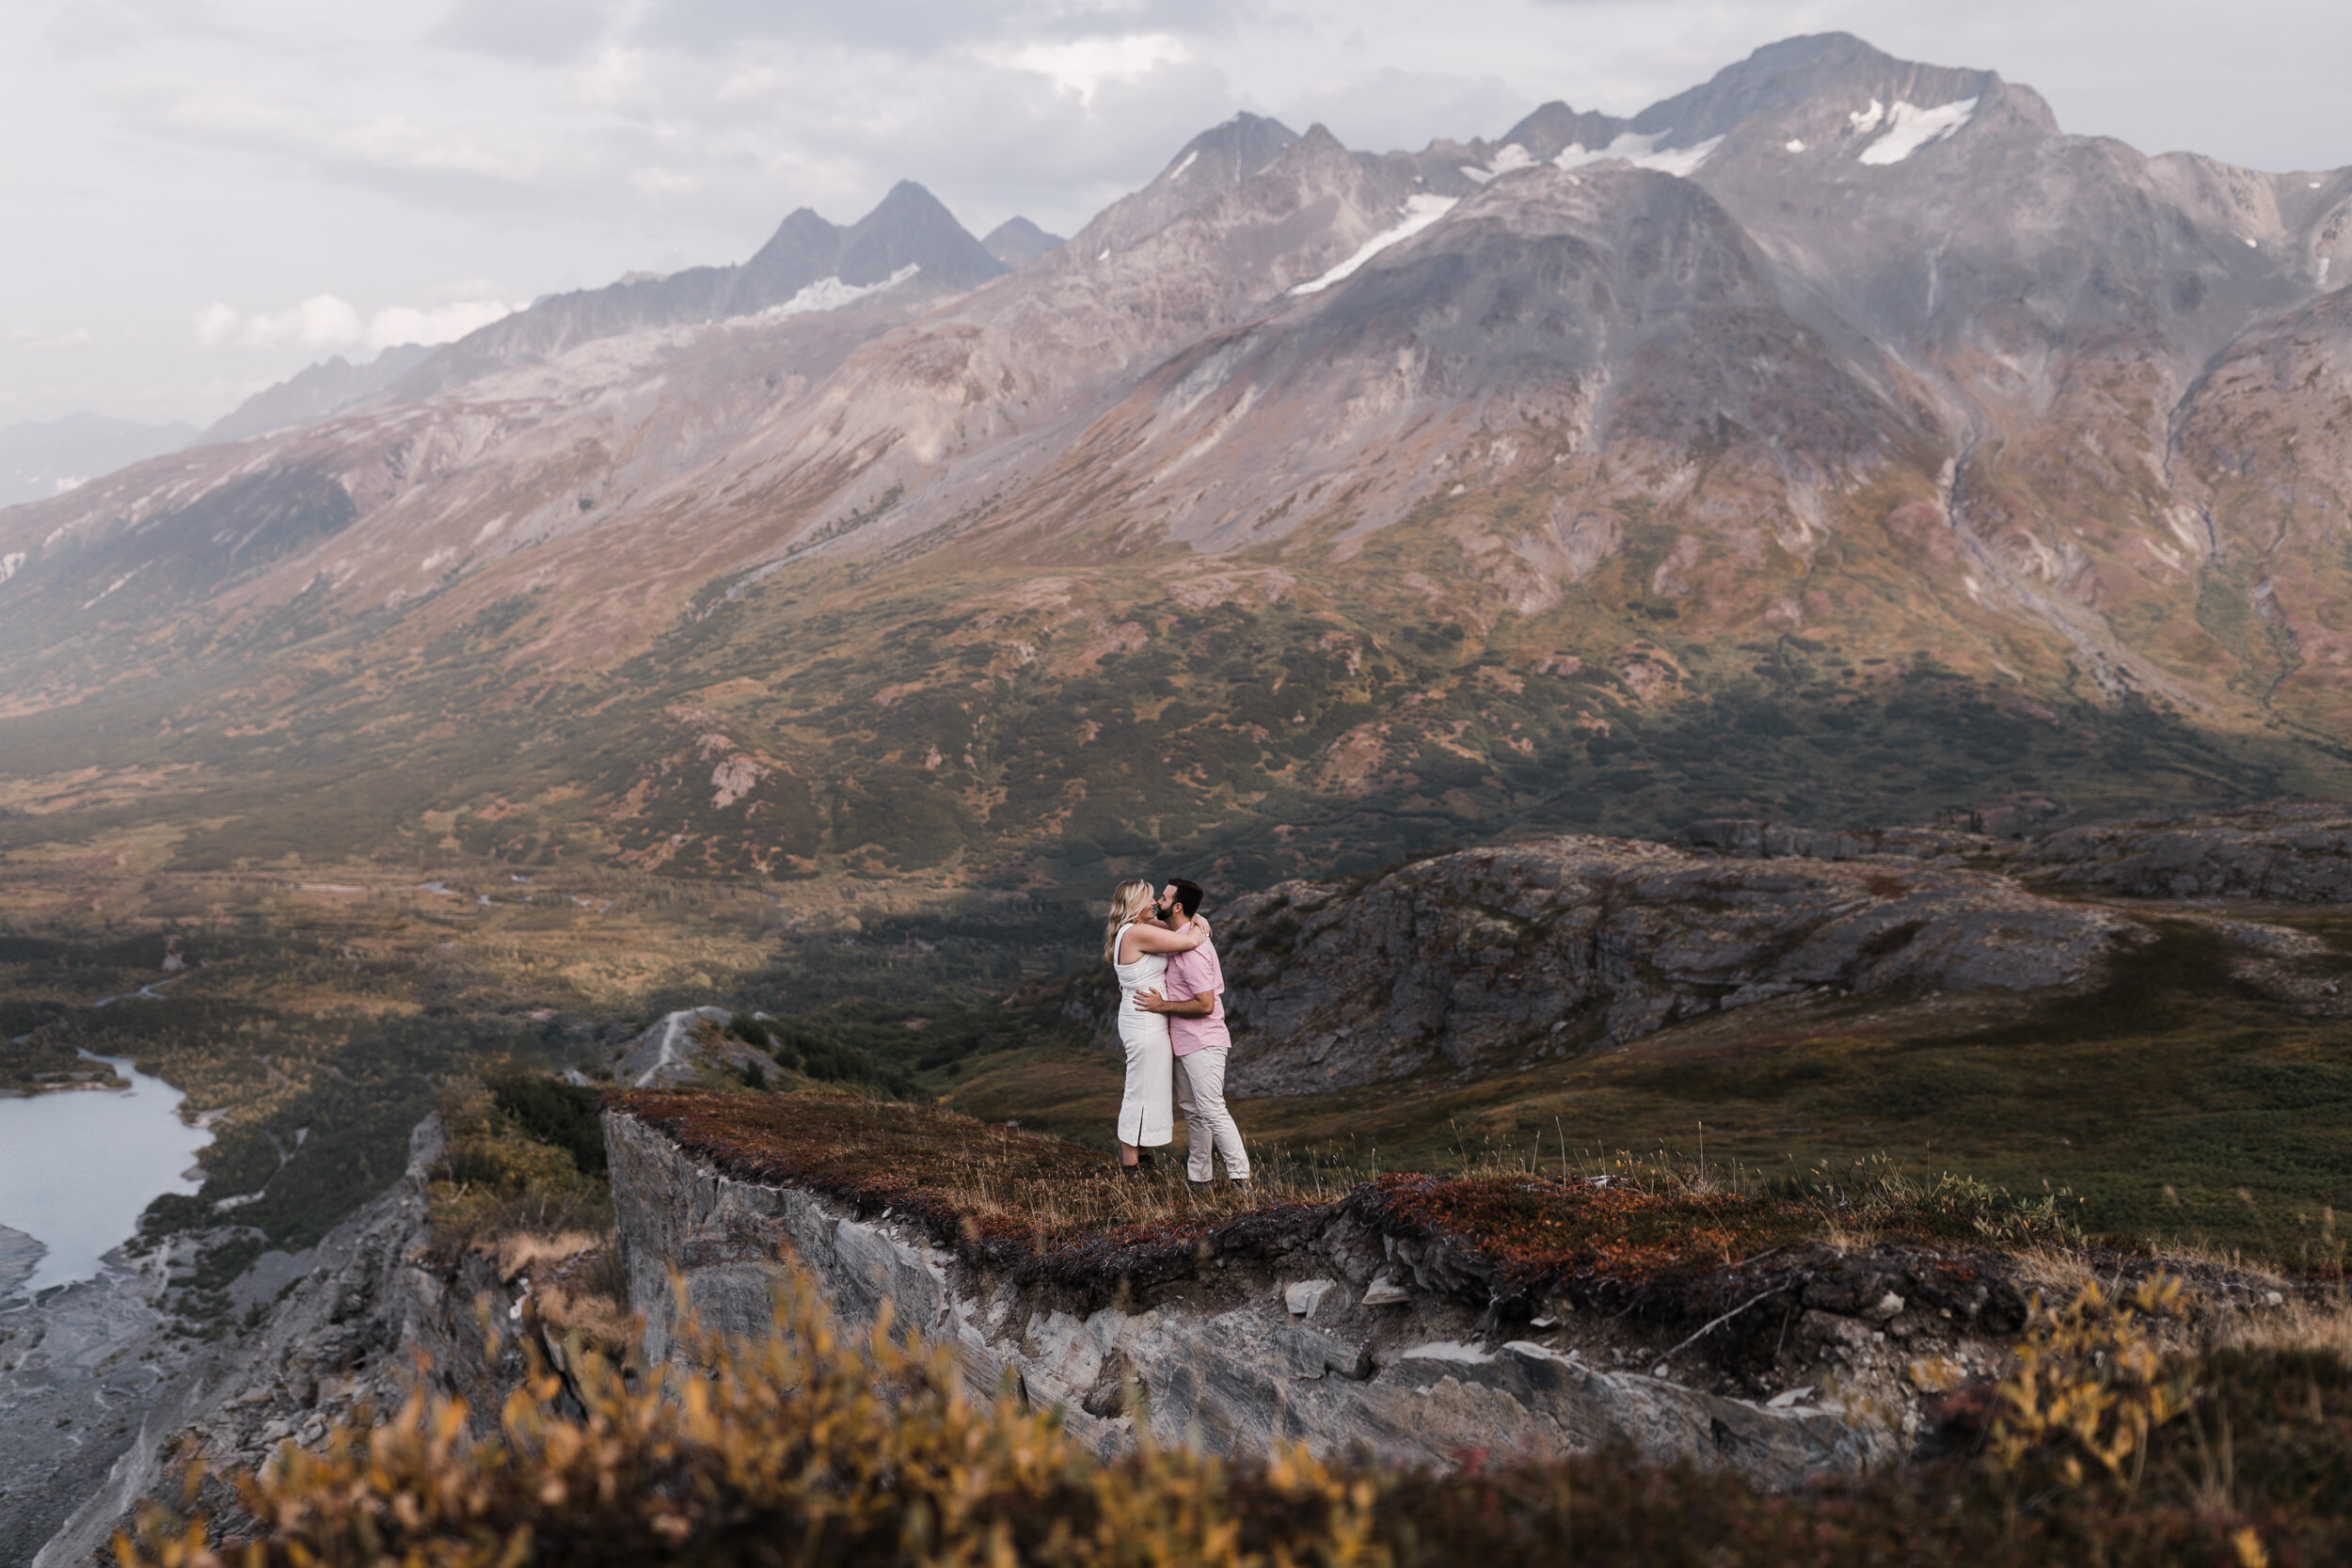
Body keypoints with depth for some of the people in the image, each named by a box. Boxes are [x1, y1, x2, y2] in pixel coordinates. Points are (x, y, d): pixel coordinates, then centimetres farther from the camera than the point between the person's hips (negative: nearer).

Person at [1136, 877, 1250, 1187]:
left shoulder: (1192, 951, -22)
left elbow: (1205, 1005, -25)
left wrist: (1162, 1006, -18)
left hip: (1203, 1043, -10)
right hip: (1185, 1043, 10)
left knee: (1211, 1110, -12)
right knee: (1191, 1110, 14)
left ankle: (1240, 1176, -10)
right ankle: (1199, 1176, 21)